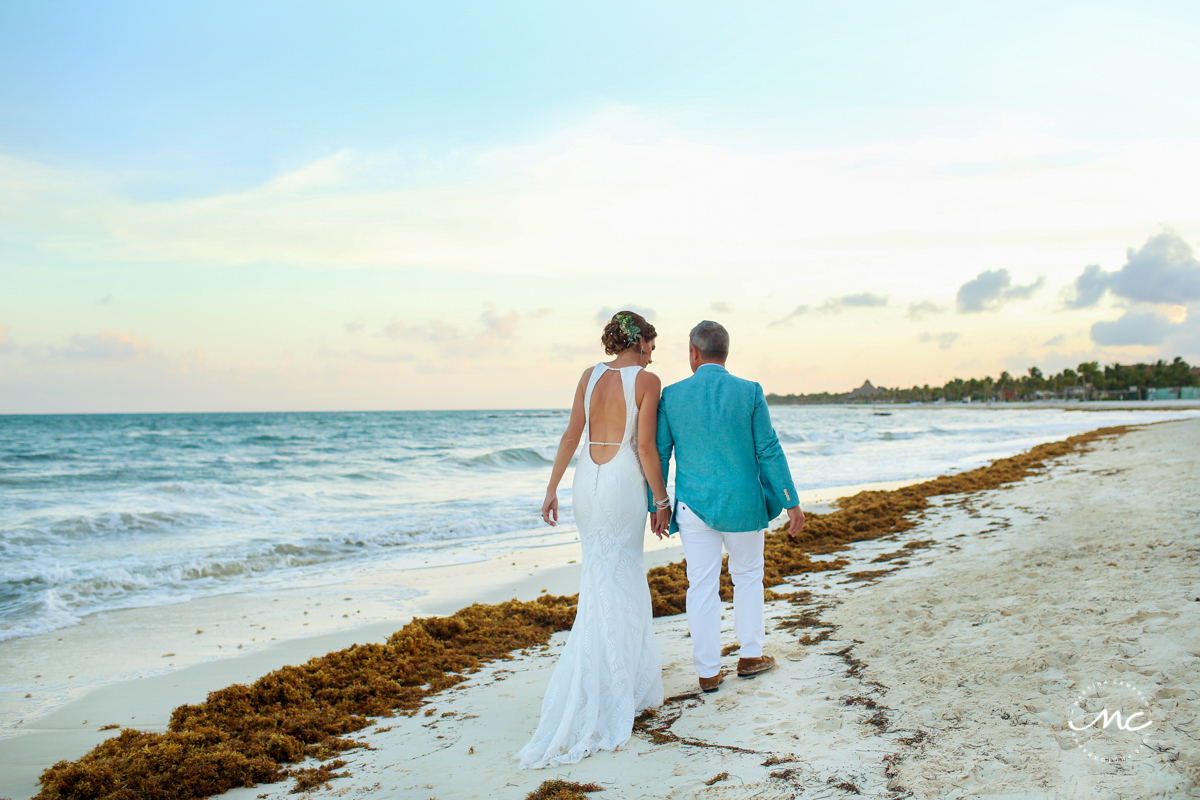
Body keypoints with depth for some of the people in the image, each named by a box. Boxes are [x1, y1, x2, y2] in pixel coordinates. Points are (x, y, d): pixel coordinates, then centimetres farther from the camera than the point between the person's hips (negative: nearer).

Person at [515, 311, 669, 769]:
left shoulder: (590, 376, 6)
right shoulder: (646, 380, -7)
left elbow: (571, 435, 3)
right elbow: (646, 447, -11)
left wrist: (552, 489, 6)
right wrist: (661, 501, -3)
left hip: (587, 482, 5)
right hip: (625, 485, -5)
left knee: (605, 580, 16)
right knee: (615, 586, 1)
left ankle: (629, 676, 29)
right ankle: (602, 696, 4)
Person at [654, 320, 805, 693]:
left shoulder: (672, 395, -3)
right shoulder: (749, 392, -7)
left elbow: (658, 455, 1)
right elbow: (769, 452, -6)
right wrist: (791, 502, 1)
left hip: (694, 505, 1)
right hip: (742, 504, 0)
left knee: (702, 586, 7)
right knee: (748, 577, 19)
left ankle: (708, 671, 14)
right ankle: (750, 655, 29)